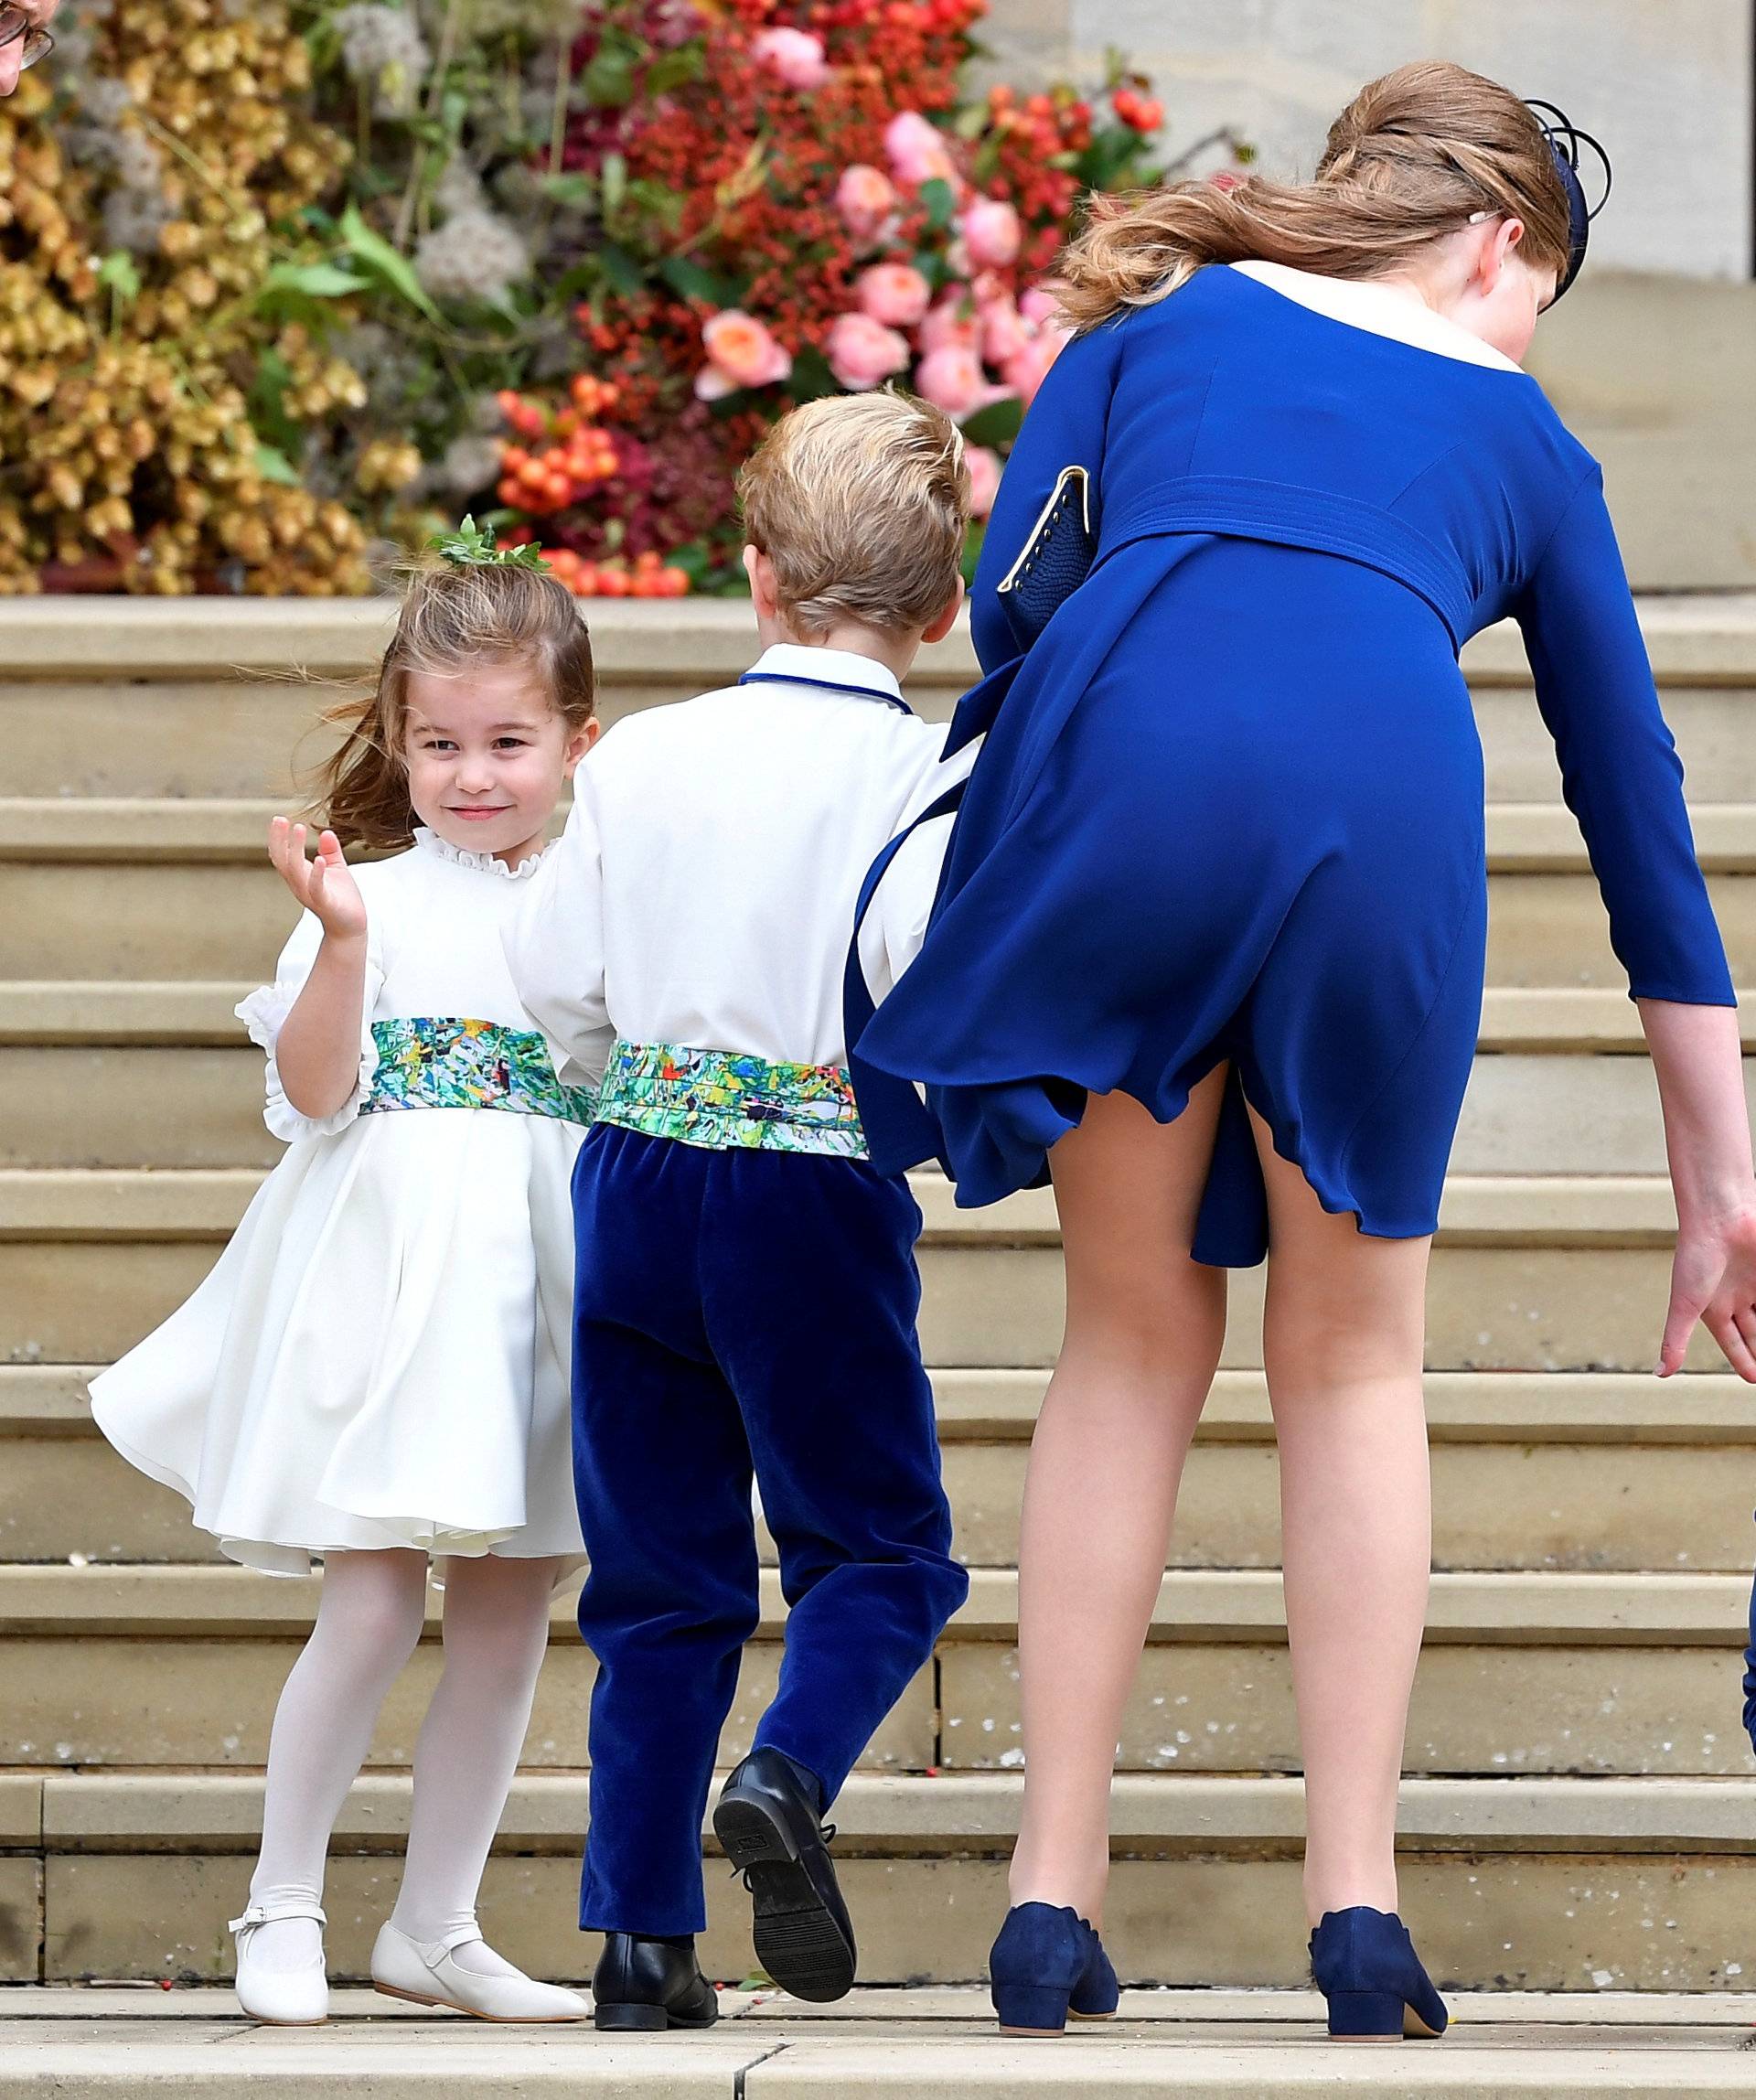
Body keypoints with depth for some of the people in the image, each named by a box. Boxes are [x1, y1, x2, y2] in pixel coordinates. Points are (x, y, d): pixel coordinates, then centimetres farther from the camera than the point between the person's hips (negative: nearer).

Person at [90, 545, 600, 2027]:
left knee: (511, 1611, 6)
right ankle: (283, 1908, 3)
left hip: (548, 1282, 4)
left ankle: (436, 1925, 16)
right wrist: (341, 945, -22)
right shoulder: (370, 902, -1)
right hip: (391, 1282, -4)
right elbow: (316, 1092, -10)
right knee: (375, 1599, -11)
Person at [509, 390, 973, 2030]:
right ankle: (790, 1773, -19)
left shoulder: (641, 757, 3)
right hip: (821, 1198, -3)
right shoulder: (927, 775, -8)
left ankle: (641, 1931, 6)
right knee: (875, 1541, 10)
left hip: (635, 1181, 3)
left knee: (660, 1567, 10)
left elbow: (555, 980, 5)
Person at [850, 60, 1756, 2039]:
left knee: (1133, 1338, 16)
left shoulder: (1160, 318, 29)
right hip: (1383, 782, 0)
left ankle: (1053, 1896, 11)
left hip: (1122, 746, 0)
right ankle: (1358, 1906, 9)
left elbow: (1009, 593, 14)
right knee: (1352, 1360, 16)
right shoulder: (1521, 436, 29)